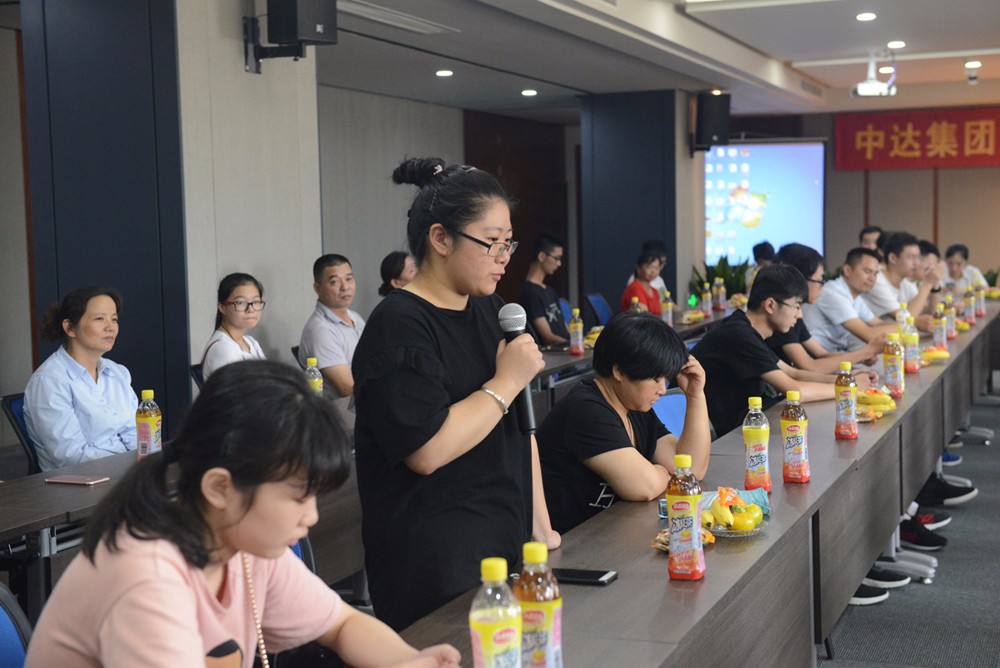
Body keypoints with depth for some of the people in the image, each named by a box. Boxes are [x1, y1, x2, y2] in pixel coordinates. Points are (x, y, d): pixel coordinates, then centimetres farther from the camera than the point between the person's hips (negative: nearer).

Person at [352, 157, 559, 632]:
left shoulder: (487, 310, 12)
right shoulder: (399, 326, -16)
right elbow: (427, 451, -25)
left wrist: (541, 526, 14)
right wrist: (507, 382, -17)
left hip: (507, 546, 8)